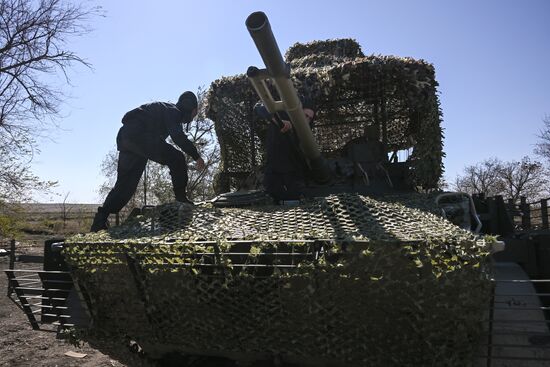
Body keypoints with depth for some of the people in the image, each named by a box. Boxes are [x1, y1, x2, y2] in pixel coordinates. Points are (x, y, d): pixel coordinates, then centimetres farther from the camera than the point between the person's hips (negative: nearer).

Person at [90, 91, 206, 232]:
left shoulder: (166, 109, 31)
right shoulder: (173, 111, 1)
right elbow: (178, 137, -15)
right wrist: (196, 156, -14)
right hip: (139, 135, -10)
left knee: (125, 183, 8)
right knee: (177, 159, -7)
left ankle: (100, 219, 4)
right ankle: (181, 198, -8)